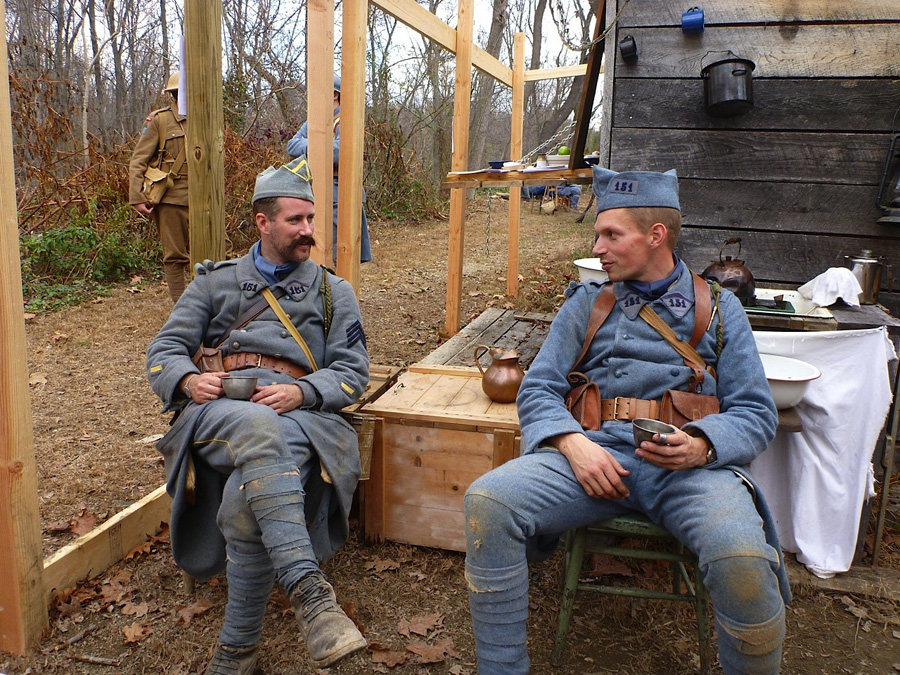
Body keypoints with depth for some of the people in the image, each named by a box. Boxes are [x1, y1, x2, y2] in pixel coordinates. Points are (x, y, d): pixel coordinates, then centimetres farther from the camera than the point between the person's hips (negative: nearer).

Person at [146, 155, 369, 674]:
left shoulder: (333, 291, 22)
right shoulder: (216, 282, 24)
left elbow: (353, 370, 10)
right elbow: (164, 351, 17)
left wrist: (301, 393, -11)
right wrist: (188, 379, -8)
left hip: (297, 415, 0)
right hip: (219, 410, 0)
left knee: (245, 501, -35)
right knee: (259, 428, -39)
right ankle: (310, 592, -45)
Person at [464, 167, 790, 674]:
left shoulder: (718, 309, 16)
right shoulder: (587, 304, 19)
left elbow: (757, 414, 9)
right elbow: (538, 390, 10)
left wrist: (701, 444, -14)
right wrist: (573, 442, -11)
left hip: (691, 466, -1)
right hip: (596, 452, 2)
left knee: (743, 558, -33)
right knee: (487, 501, -26)